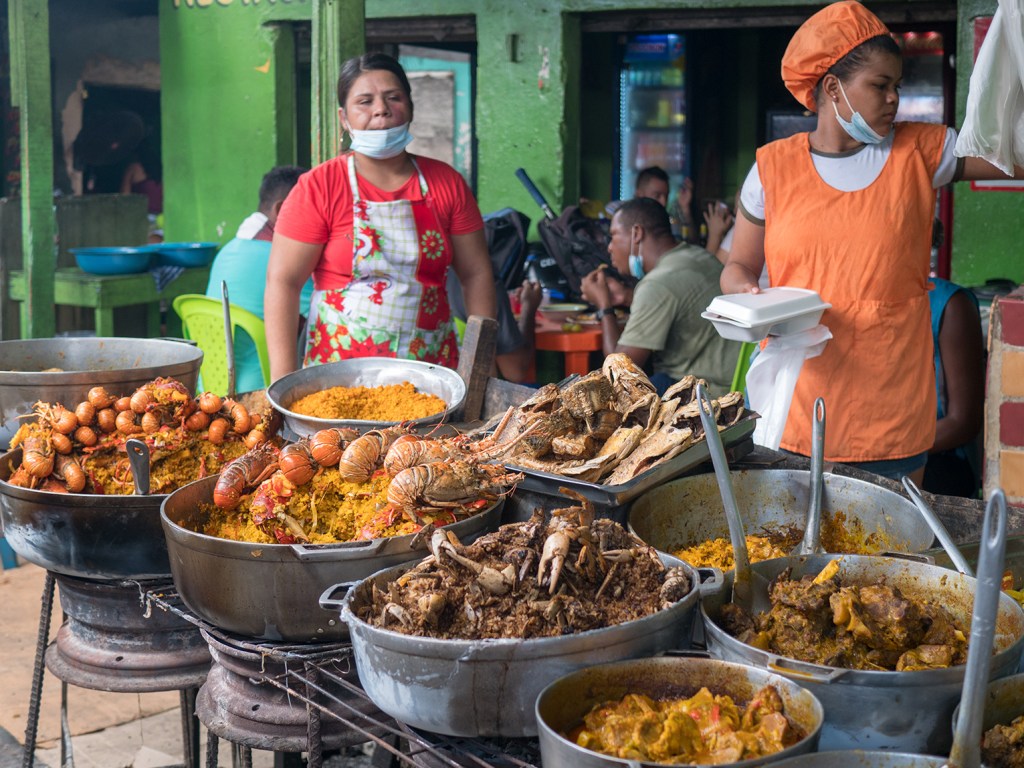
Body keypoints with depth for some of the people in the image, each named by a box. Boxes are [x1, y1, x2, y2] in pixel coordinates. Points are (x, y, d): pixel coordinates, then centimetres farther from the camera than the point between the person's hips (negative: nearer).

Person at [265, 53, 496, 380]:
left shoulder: (446, 182, 4)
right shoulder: (318, 187, -6)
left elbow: (476, 274, 7)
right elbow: (283, 282, -10)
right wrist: (284, 382, -17)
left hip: (432, 368, 3)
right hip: (341, 368, -3)